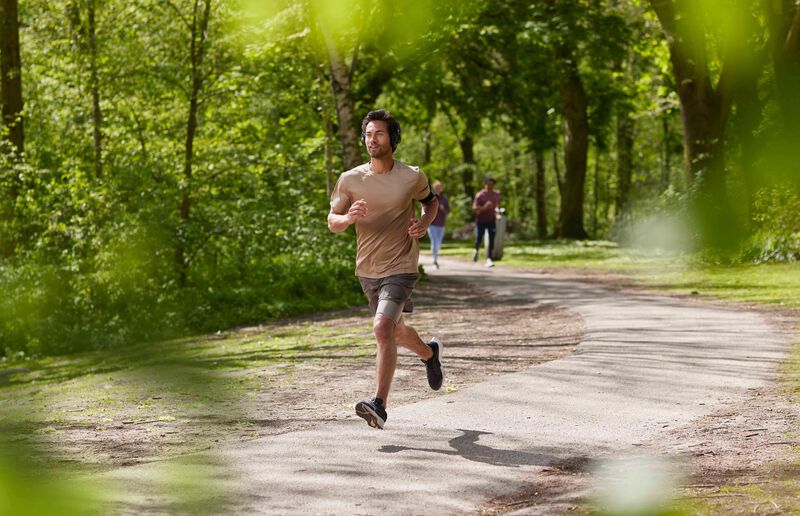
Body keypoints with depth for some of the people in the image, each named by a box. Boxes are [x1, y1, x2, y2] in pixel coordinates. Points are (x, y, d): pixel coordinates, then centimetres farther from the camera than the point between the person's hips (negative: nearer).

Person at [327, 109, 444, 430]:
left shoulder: (412, 178, -6)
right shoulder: (350, 180, -2)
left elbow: (431, 201, 15)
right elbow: (332, 222, 2)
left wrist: (424, 224, -7)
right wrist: (348, 217, -21)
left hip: (400, 267, -4)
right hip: (367, 270, 4)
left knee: (383, 328, -24)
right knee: (396, 331, 21)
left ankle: (379, 406, -26)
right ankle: (429, 353, 55)